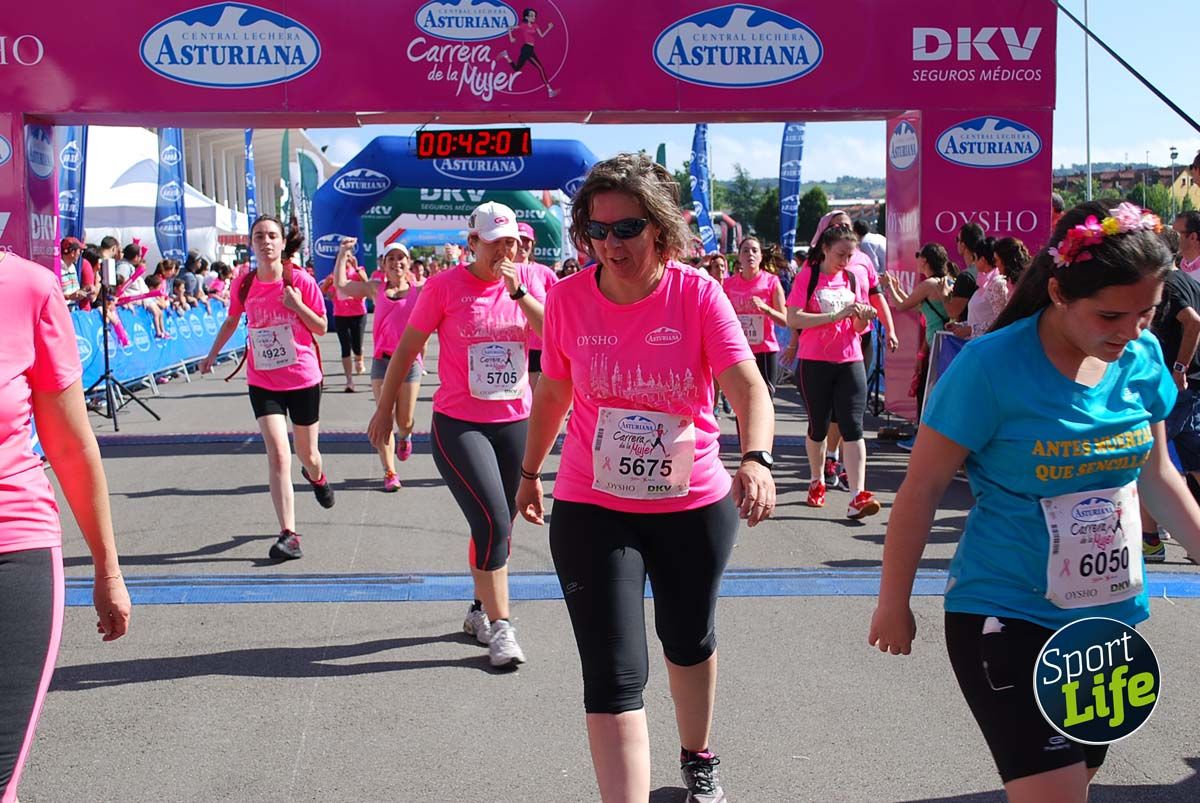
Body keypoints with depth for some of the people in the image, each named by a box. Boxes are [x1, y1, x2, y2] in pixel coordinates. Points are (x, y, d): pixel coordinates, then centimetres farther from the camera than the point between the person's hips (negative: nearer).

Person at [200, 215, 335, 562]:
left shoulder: (301, 280, -11)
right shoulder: (244, 284, -3)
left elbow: (322, 328, -5)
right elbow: (231, 321, 16)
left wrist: (297, 305, -21)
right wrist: (212, 354, 23)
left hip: (303, 379, -1)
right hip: (263, 381, 1)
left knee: (307, 455, 15)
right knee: (278, 455, -13)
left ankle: (317, 477, 53)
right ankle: (288, 534, -11)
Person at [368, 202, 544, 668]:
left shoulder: (528, 280, 3)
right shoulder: (445, 285, -6)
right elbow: (407, 347, 1)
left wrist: (518, 293, -18)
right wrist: (385, 407, 3)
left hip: (515, 423, 4)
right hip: (458, 424, -4)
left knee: (499, 526, 13)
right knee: (493, 523, -14)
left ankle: (480, 611, 32)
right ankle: (499, 628, -4)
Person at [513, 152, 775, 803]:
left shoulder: (697, 294, -14)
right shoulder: (568, 298, -9)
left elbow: (748, 386, -24)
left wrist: (756, 459, -43)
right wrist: (530, 472, 15)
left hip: (695, 505, 1)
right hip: (592, 510, -1)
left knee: (690, 641, 24)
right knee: (614, 676, -9)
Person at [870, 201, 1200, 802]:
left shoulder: (1143, 358, -4)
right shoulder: (991, 367, -20)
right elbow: (923, 488, -12)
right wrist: (894, 602, -6)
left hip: (1110, 616, 6)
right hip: (1006, 615, -6)